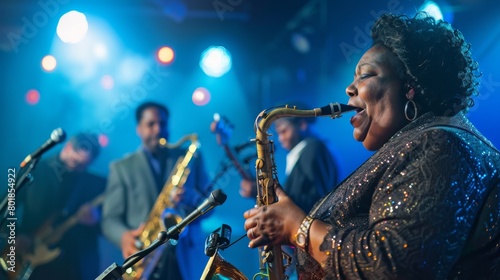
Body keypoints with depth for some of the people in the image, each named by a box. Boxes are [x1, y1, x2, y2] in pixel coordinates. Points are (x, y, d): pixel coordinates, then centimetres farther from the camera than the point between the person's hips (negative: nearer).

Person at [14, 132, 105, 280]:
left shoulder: (96, 183, 6)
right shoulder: (34, 170, 6)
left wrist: (95, 220, -16)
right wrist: (17, 236, -8)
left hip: (76, 267, 0)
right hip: (33, 261, 0)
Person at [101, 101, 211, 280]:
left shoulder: (192, 158, 13)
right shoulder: (122, 167, 10)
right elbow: (110, 218, 5)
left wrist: (191, 198, -13)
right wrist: (124, 237, -17)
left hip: (187, 259, 1)